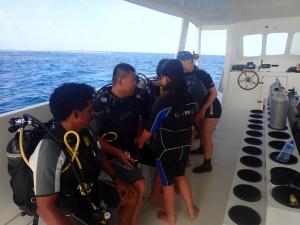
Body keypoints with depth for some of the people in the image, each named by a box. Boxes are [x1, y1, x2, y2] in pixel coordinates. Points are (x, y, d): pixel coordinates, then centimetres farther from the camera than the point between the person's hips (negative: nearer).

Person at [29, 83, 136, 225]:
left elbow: (99, 156, 8)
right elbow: (45, 207, -32)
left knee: (130, 198, 12)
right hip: (70, 204, -6)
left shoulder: (84, 131, -11)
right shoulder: (50, 149, -33)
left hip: (92, 189, 6)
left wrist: (116, 179, 3)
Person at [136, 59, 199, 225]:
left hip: (166, 150, -5)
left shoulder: (163, 102, -24)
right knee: (181, 175, 29)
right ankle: (191, 210, 42)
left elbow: (150, 130, -17)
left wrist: (139, 142, 1)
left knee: (167, 183, 16)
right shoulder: (191, 100, -7)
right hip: (185, 146, 6)